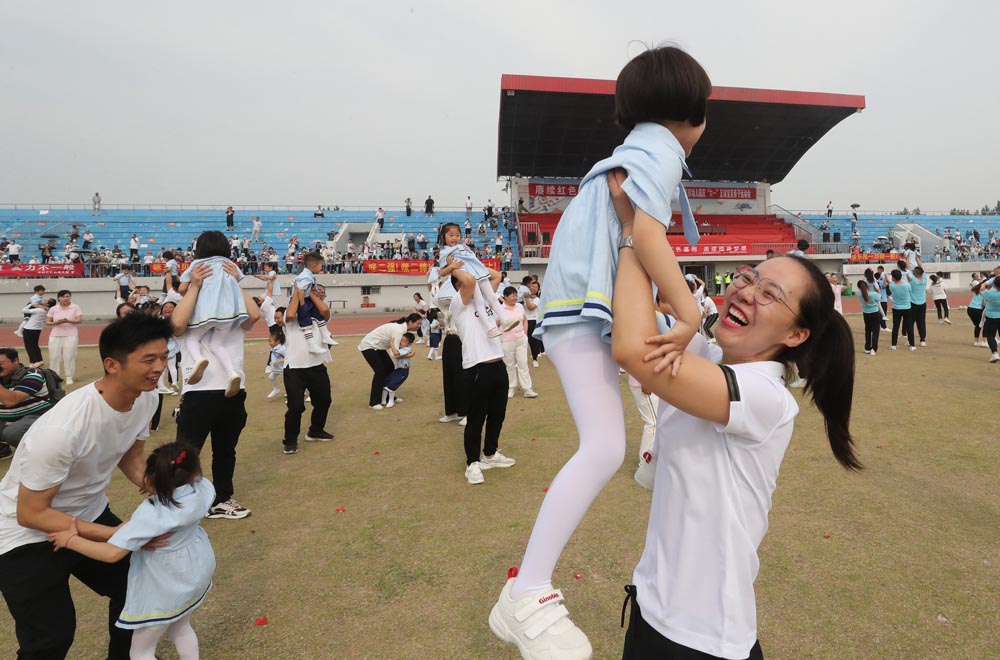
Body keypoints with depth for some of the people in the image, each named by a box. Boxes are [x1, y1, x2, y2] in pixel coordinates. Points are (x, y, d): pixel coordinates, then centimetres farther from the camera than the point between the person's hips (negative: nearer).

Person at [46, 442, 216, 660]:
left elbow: (112, 553, -31)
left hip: (166, 590, -6)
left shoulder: (151, 514, -33)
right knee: (180, 628, 33)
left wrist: (70, 540, -20)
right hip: (199, 572, 6)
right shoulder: (202, 489, -20)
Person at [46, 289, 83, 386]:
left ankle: (69, 377, 6)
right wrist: (55, 323, -14)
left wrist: (68, 321, -25)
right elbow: (47, 322, 7)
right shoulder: (53, 309, 6)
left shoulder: (75, 307, 0)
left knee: (69, 356, -1)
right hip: (55, 336, 2)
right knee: (54, 356, 3)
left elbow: (79, 320, -9)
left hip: (71, 336, -2)